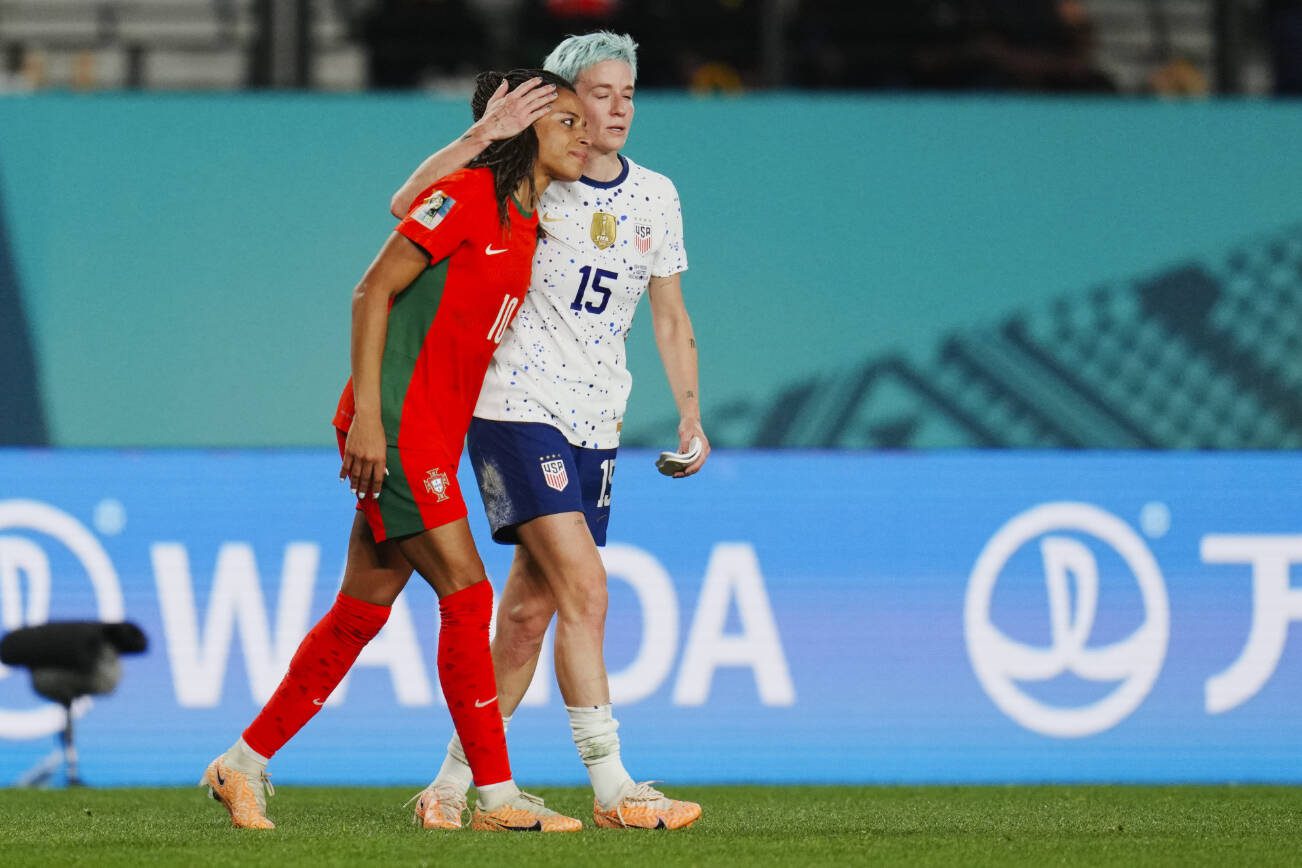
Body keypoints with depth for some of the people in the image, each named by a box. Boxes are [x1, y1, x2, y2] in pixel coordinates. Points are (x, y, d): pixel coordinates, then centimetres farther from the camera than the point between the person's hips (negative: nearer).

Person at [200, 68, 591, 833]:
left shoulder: (527, 224, 14)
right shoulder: (466, 197, -12)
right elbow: (373, 292, -14)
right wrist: (367, 412, -18)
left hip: (435, 438, 9)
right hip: (395, 424, -9)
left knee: (362, 612, 10)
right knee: (466, 592, -11)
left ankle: (244, 764, 19)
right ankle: (498, 796, -8)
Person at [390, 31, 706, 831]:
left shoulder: (655, 196, 9)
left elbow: (670, 316, 17)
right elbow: (409, 205, -18)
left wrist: (690, 416, 9)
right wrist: (485, 133, -27)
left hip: (595, 425, 6)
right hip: (517, 407, -6)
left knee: (530, 610, 6)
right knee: (585, 590, -17)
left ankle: (455, 784, 16)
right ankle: (611, 787, -17)